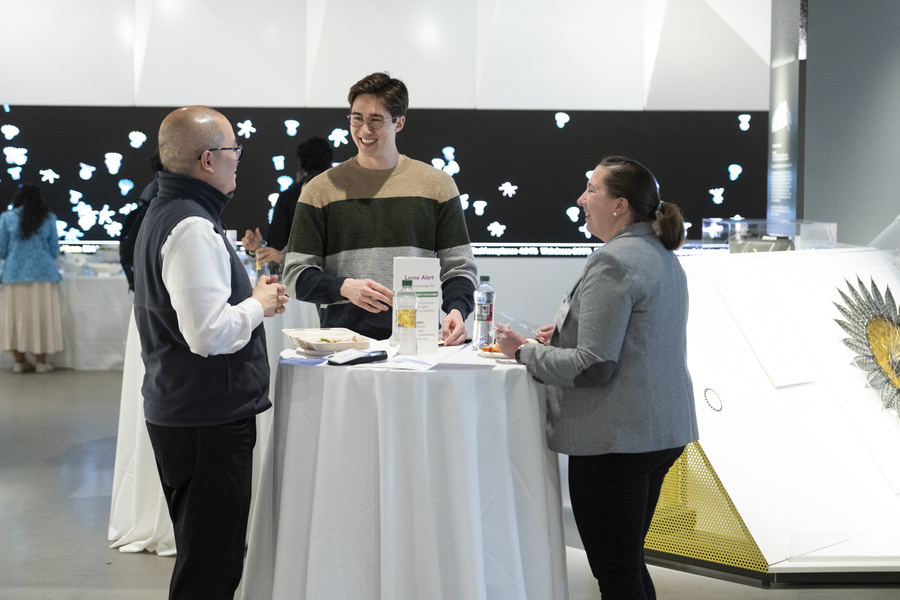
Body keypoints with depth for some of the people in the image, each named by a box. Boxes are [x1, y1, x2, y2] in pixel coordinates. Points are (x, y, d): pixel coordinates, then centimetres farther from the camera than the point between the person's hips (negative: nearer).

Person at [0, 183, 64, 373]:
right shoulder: (48, 218, 2)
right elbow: (55, 251, 6)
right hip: (43, 274, 0)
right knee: (41, 317, 6)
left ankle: (19, 361, 12)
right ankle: (41, 362, 9)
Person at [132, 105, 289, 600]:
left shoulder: (162, 214, 14)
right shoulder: (193, 228, -20)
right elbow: (209, 334, -27)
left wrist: (248, 297, 11)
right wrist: (258, 305, -10)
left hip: (175, 410, 11)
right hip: (208, 420, -11)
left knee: (204, 554, 21)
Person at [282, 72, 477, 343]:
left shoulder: (437, 185, 11)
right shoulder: (321, 189, 9)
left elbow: (458, 267, 13)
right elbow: (296, 276, 7)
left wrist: (456, 310, -7)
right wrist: (345, 287, -11)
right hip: (344, 340, -1)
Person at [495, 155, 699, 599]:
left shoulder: (612, 262, -18)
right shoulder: (663, 257, 13)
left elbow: (594, 366, -22)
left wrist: (524, 352, -10)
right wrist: (564, 336, 14)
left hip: (616, 439, -10)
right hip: (662, 432, 10)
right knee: (630, 561, 21)